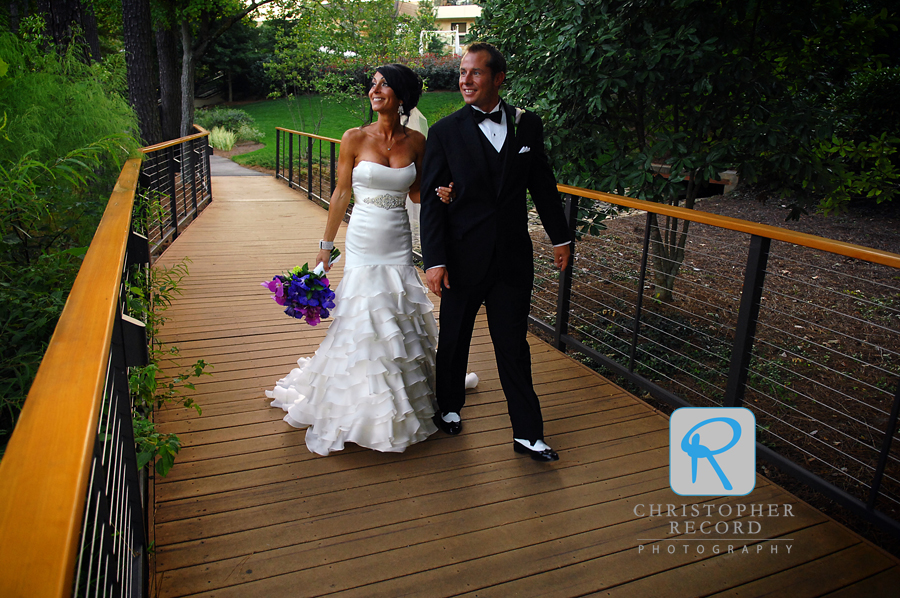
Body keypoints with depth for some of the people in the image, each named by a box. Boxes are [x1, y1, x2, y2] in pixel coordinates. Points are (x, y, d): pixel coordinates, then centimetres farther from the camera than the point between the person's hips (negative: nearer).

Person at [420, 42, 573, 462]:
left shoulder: (528, 125, 2)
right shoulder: (444, 132, -5)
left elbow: (543, 185, 12)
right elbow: (431, 201, -7)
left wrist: (560, 236, 16)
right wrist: (434, 260, -12)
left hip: (513, 257, 1)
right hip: (463, 258, -1)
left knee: (514, 345, 7)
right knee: (454, 338, 15)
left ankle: (528, 433, 17)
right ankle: (449, 406, 39)